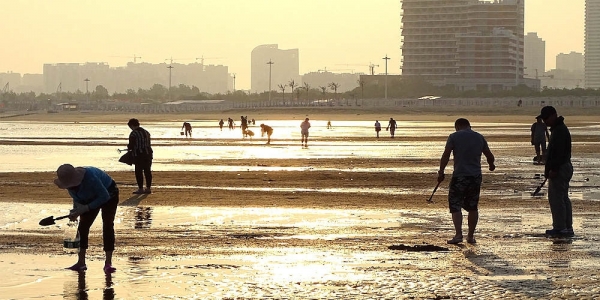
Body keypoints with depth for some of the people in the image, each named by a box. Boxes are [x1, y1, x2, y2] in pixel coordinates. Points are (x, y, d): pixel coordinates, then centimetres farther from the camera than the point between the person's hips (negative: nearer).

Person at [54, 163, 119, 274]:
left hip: (109, 195, -7)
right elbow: (77, 198, -1)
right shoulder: (70, 181, -18)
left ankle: (108, 263, -19)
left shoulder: (90, 177, -40)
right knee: (82, 227, -2)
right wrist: (75, 210, -21)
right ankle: (81, 262, 3)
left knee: (107, 226, -18)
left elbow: (104, 196, -33)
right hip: (91, 198, 7)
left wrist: (85, 208, -34)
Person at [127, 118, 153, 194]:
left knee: (139, 172, 0)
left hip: (139, 155, -7)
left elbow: (131, 146, -12)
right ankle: (148, 188, 13)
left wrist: (129, 147, 13)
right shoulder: (146, 132, 12)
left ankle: (140, 189, 0)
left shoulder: (133, 134, -11)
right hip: (148, 153, 7)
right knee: (147, 171, 10)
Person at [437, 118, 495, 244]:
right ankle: (471, 236, 16)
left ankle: (458, 234, -16)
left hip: (459, 176, -4)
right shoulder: (479, 137, 11)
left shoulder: (454, 137, -1)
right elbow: (489, 156, 21)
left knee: (455, 206, -1)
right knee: (472, 207, 13)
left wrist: (441, 172, -3)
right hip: (476, 177, 4)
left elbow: (446, 155, -8)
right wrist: (491, 165, 41)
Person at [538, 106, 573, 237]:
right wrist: (549, 169, 21)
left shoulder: (559, 130, -18)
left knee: (556, 198, -8)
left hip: (559, 169, -11)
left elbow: (558, 152, -24)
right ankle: (568, 228, 18)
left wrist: (553, 169, -24)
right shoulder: (559, 128, 17)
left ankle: (560, 228, -7)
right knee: (564, 198, 14)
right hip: (564, 167, 11)